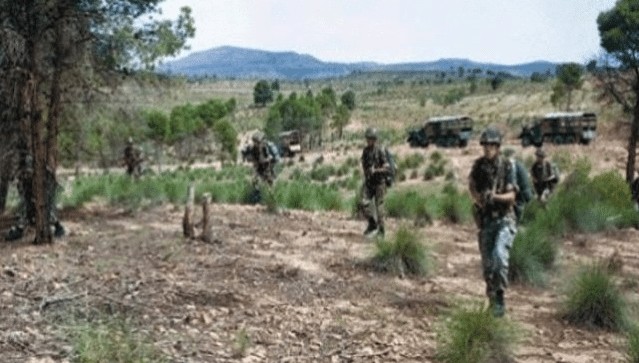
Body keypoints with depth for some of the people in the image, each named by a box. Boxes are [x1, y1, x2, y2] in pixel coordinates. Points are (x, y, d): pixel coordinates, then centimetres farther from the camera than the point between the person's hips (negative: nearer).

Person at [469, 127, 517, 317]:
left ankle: (500, 296, -11)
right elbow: (471, 185, 15)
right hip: (485, 219, 3)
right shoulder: (478, 165, 1)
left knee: (499, 255, -23)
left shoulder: (507, 166, -8)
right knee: (487, 263, 5)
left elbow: (511, 196, -10)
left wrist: (494, 196, -28)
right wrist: (478, 198, -4)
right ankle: (492, 298, 23)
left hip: (504, 219, -3)